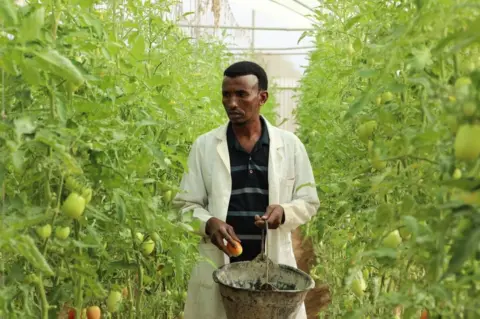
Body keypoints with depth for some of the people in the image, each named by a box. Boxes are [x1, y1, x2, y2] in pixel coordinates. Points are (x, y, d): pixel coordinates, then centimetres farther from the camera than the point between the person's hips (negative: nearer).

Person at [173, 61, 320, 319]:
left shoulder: (290, 145, 2)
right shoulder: (204, 146, 1)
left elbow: (308, 201, 8)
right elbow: (186, 204, 4)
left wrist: (284, 211, -14)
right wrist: (208, 223, -17)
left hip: (274, 266, 1)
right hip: (218, 267, 0)